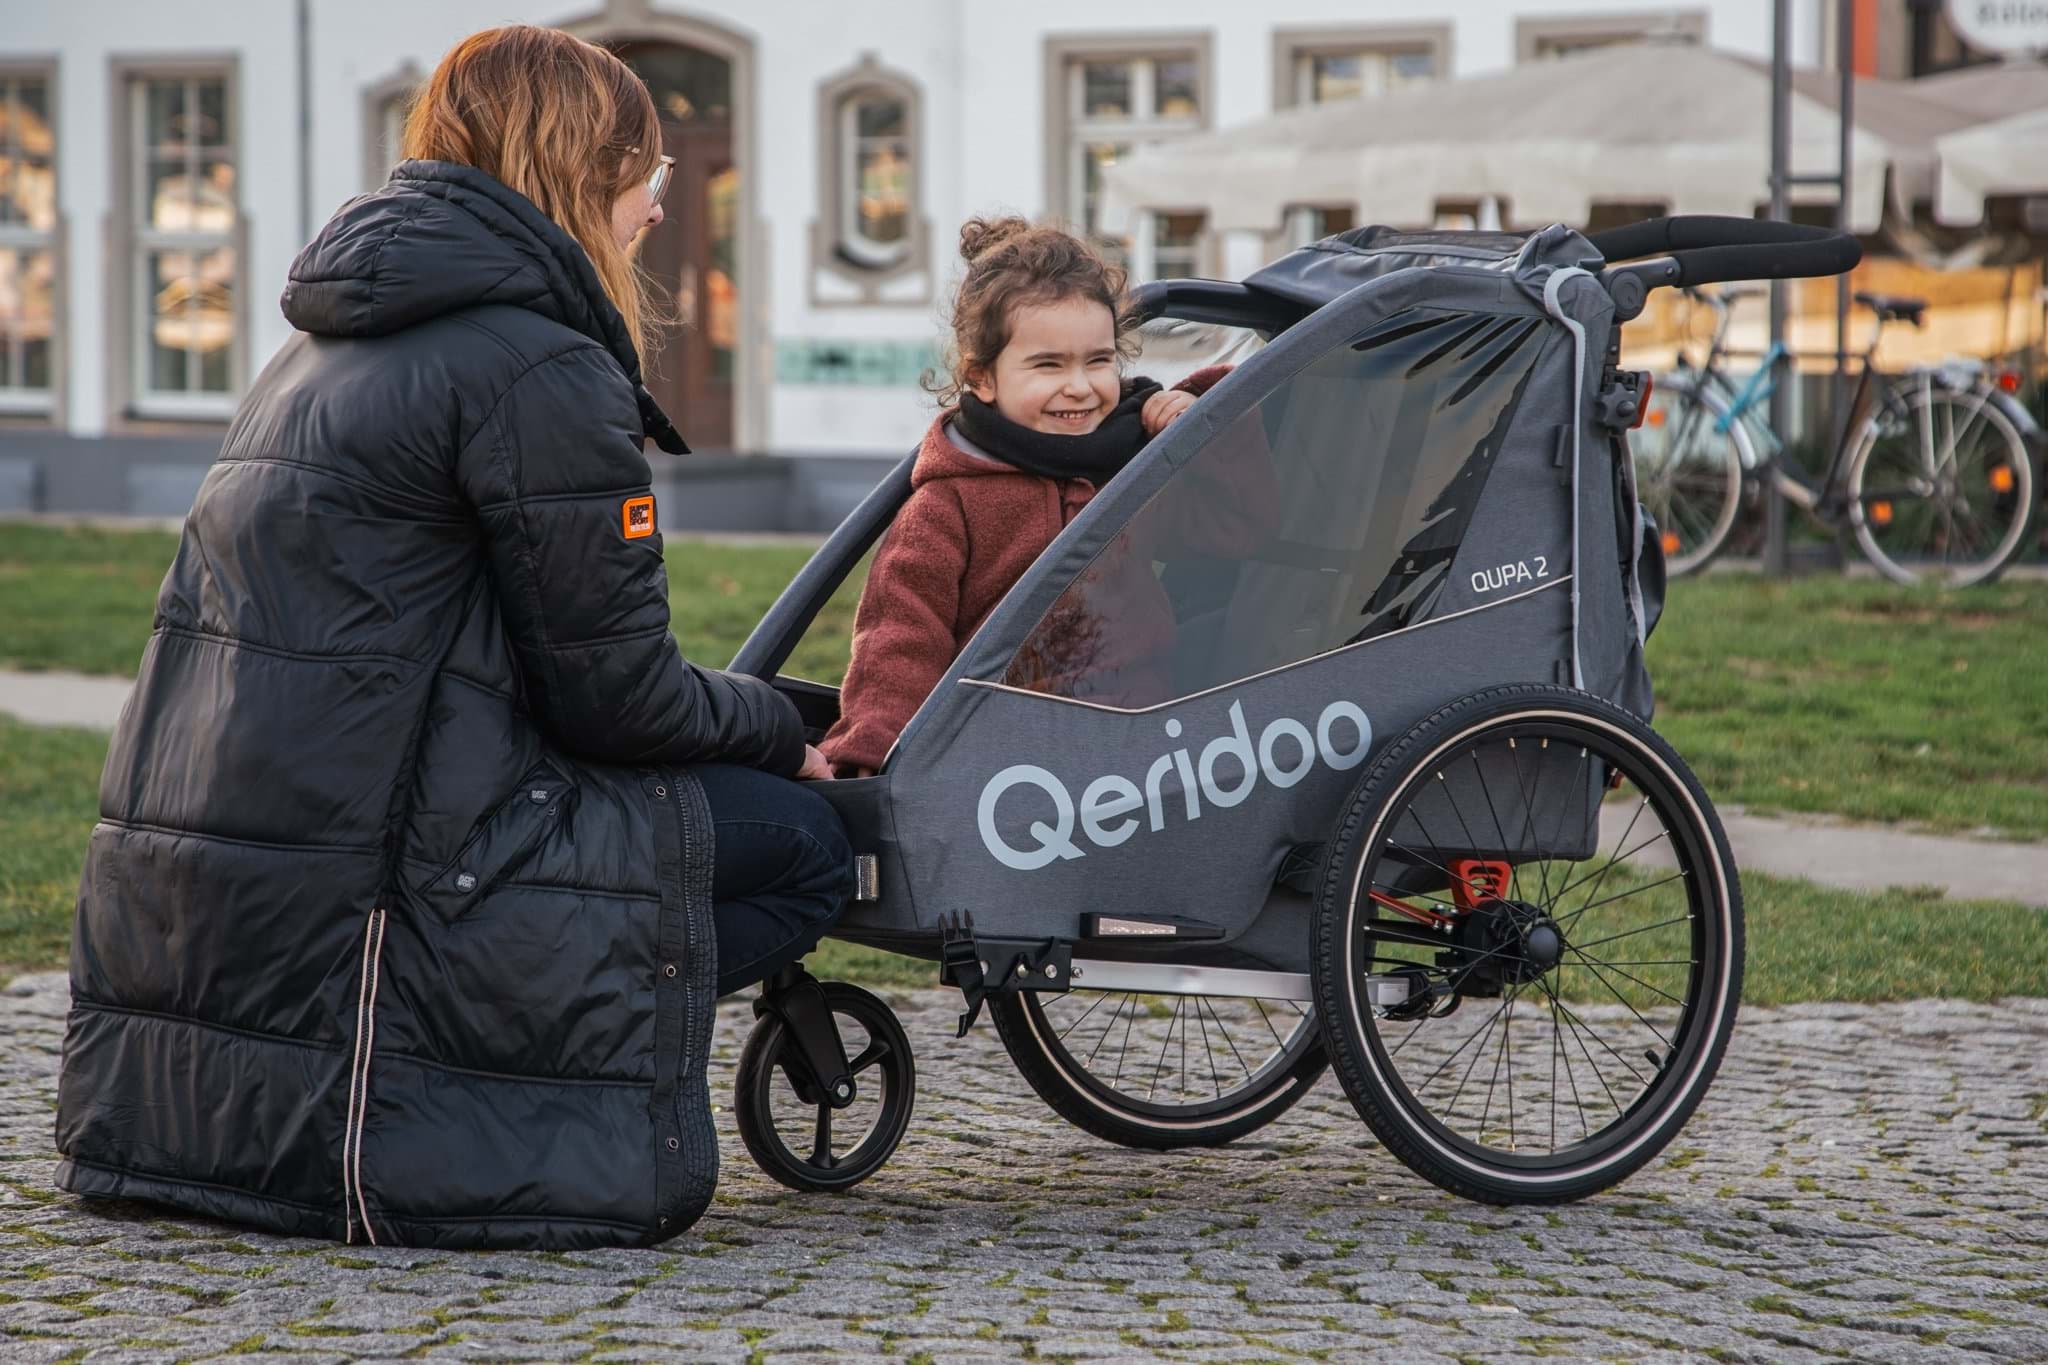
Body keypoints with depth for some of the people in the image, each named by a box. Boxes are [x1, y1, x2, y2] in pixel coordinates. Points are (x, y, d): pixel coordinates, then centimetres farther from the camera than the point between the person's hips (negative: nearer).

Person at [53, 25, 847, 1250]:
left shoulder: (330, 346, 21)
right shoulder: (538, 368, -10)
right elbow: (613, 693, -9)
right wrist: (777, 729, 12)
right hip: (348, 904, -9)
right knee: (797, 838, 1)